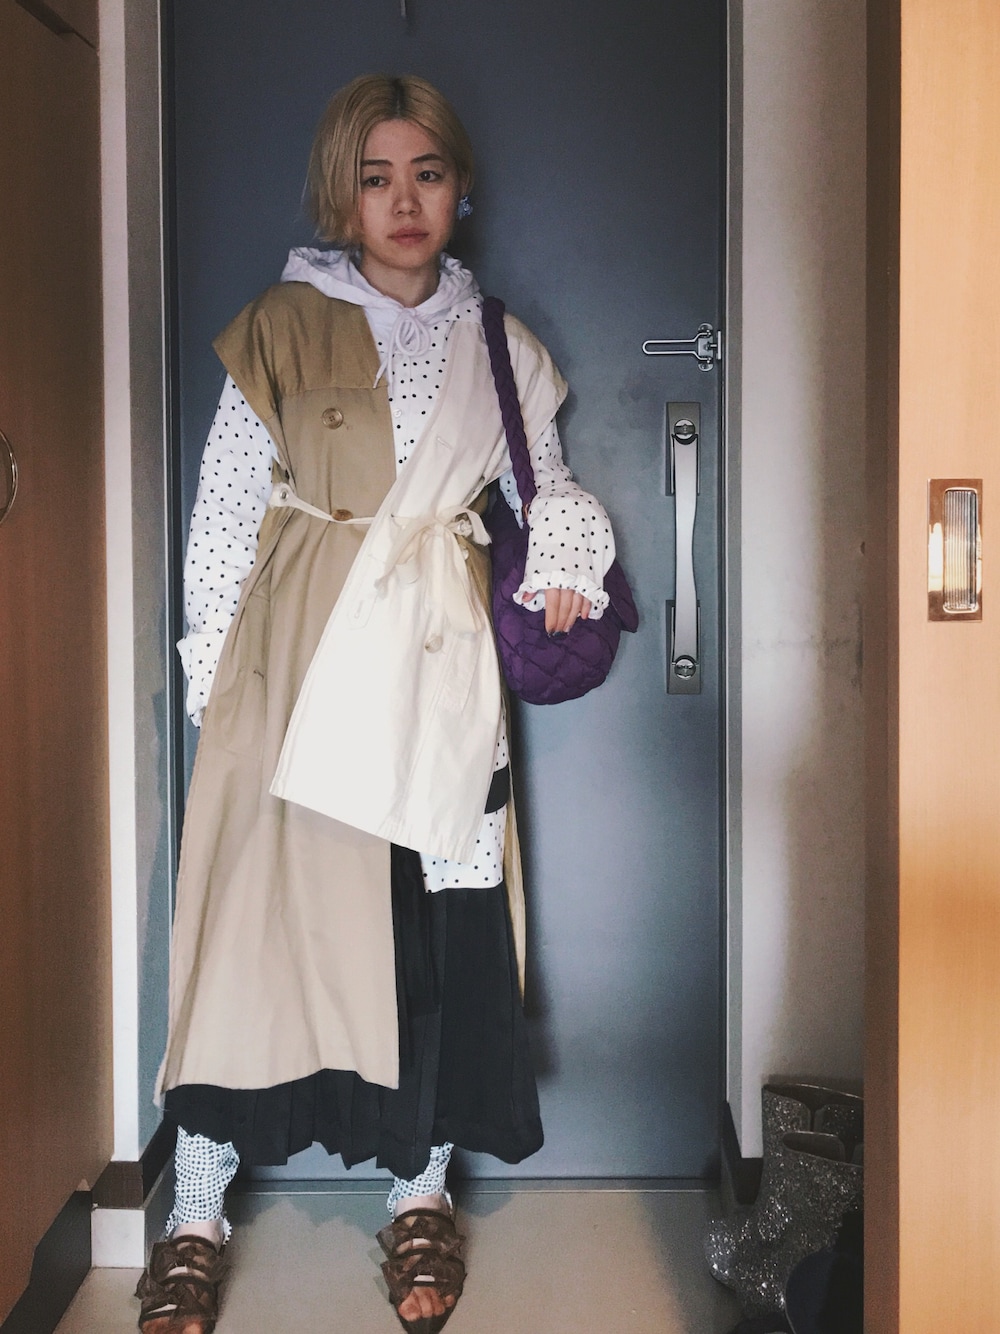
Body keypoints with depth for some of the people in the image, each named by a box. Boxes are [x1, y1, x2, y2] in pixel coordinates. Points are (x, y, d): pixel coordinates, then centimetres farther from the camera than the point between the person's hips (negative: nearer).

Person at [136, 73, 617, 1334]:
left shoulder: (500, 349, 12)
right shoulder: (280, 329, 5)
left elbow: (544, 487, 17)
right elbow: (225, 512, 3)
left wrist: (567, 548, -6)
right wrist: (211, 677, -2)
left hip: (440, 660, 2)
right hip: (300, 659, -2)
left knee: (443, 920, 2)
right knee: (263, 905, -3)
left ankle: (421, 1192, 20)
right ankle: (197, 1214, 9)